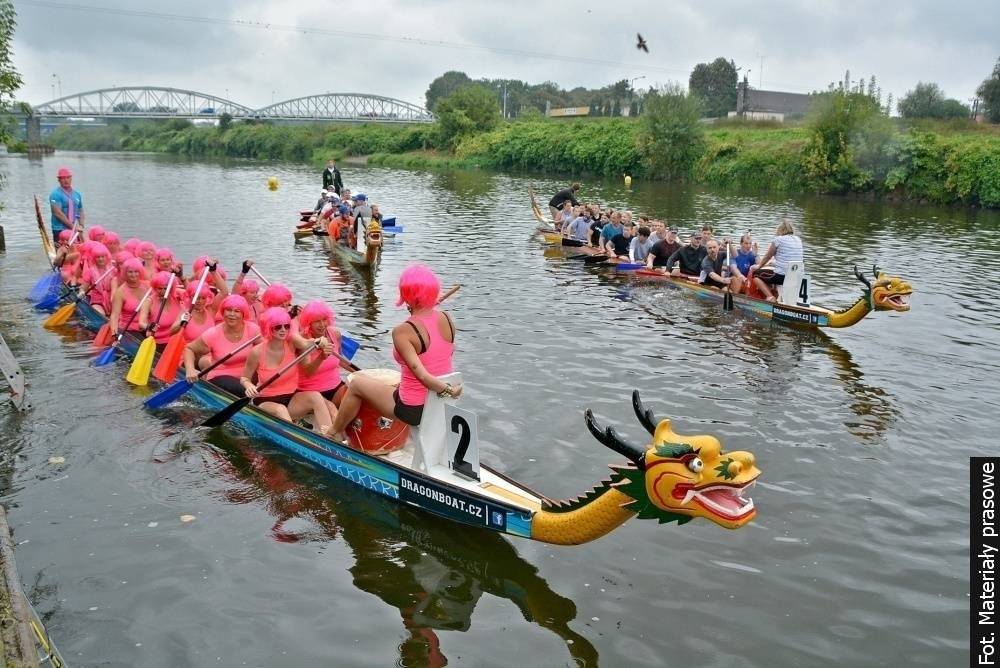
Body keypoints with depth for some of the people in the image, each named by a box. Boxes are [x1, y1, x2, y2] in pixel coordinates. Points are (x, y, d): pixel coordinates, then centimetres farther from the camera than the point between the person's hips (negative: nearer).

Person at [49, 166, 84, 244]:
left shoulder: (77, 194, 13)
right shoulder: (55, 194, -8)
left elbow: (80, 212, 19)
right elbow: (58, 213, -16)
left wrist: (81, 225, 2)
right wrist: (73, 226, -18)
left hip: (75, 231, 6)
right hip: (60, 231, -6)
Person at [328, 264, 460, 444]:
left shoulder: (402, 331, -22)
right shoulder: (446, 319, -5)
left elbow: (422, 375, -29)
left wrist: (447, 389, -20)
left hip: (415, 409, -6)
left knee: (356, 383, 17)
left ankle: (335, 434, 39)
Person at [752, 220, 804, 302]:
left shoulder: (778, 239, -4)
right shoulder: (798, 240, 14)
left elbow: (767, 256, 8)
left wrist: (758, 266, 27)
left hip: (781, 277, -7)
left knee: (756, 278, 5)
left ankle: (770, 296, -15)